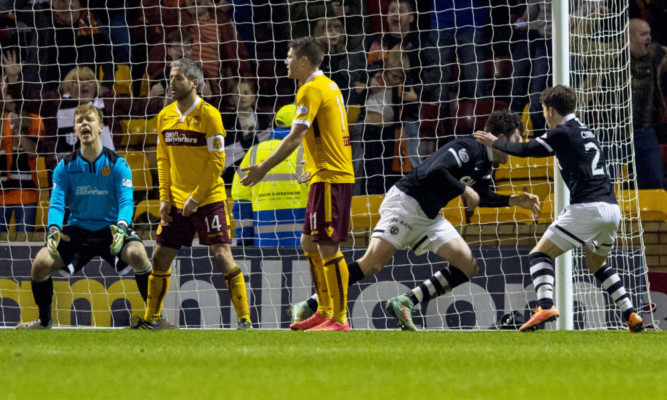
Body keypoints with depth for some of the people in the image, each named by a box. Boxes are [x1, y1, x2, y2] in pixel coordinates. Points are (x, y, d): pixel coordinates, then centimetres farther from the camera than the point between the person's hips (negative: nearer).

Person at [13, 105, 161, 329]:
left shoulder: (117, 164, -4)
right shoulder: (66, 167, 1)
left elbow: (126, 201, -14)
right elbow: (57, 203, -6)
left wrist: (121, 227, -36)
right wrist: (53, 230, -28)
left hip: (111, 230, -2)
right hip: (77, 231, 2)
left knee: (137, 253, -33)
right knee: (41, 263, -18)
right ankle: (44, 321, 8)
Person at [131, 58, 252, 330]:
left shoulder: (208, 115, -9)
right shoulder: (165, 116, 9)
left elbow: (217, 162, -11)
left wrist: (196, 198, -14)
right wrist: (165, 198, 5)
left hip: (208, 199, -6)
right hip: (176, 202, 6)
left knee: (222, 255, -11)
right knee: (160, 257, 6)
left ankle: (244, 319, -6)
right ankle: (151, 318, 19)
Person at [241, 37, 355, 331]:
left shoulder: (311, 90, -13)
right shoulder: (329, 86, 16)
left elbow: (295, 137, -19)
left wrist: (263, 169, -17)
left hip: (329, 177, -10)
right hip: (335, 174, 10)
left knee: (327, 247, -9)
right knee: (309, 243, 14)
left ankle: (339, 318, -8)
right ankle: (325, 312, 17)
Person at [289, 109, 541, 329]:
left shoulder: (486, 165, 13)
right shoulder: (468, 148, -16)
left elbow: (479, 197, 29)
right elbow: (434, 172, -28)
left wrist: (514, 200, 22)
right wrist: (464, 189, -17)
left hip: (428, 217, 10)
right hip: (405, 203, -10)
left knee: (468, 267, 0)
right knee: (373, 263, -21)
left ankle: (404, 303, -1)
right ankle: (308, 307, -16)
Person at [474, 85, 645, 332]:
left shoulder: (562, 133, -2)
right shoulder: (585, 132, 21)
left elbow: (524, 150, 7)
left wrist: (494, 143, 22)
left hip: (587, 207, -8)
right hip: (612, 208, 8)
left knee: (540, 254, -2)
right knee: (596, 263, 29)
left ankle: (545, 305, -26)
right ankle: (630, 315, 16)